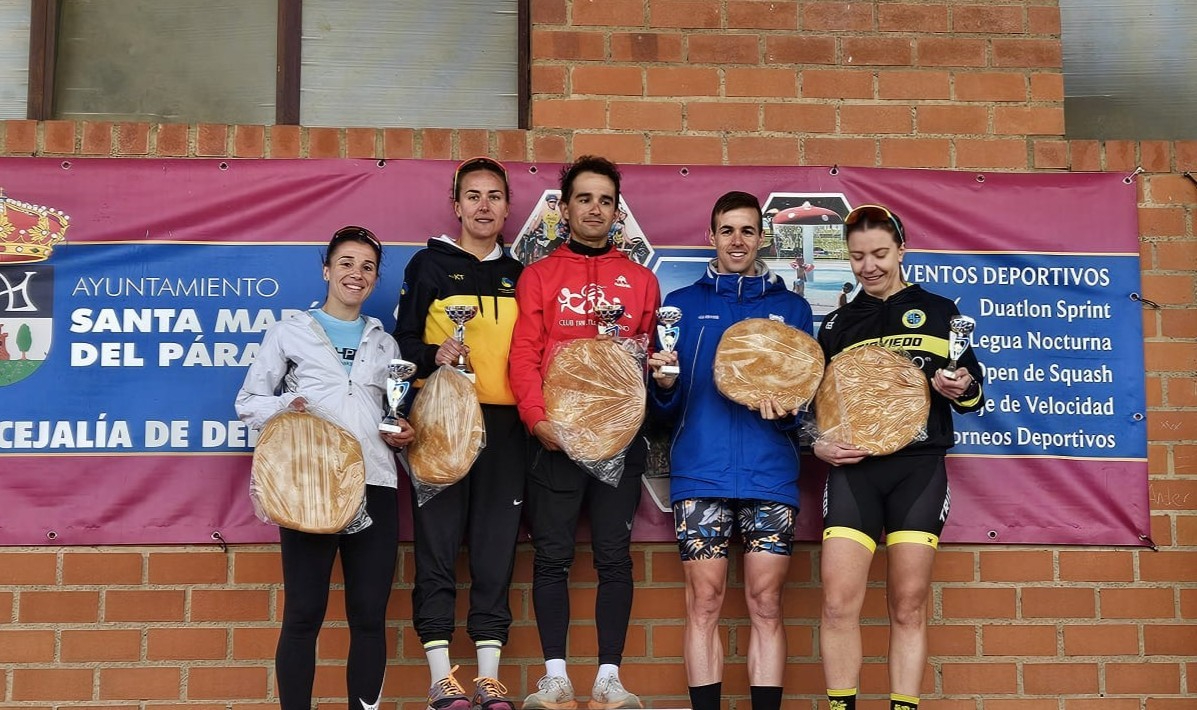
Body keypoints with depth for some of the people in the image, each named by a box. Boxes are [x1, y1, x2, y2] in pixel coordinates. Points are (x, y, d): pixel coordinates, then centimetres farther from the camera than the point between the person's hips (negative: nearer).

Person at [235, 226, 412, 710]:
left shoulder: (384, 342, 20)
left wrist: (404, 432, 3)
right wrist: (284, 407, -10)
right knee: (303, 614, -4)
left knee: (370, 615, 0)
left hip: (374, 483, 3)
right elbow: (249, 402, 10)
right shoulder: (290, 331, 10)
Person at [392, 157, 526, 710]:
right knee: (438, 545, -3)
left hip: (503, 423, 3)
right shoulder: (429, 265, 6)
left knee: (496, 549, 2)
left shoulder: (519, 275, 16)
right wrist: (434, 354, -16)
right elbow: (404, 340, 3)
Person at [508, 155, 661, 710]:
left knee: (614, 555, 2)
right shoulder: (539, 276, 8)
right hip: (555, 435, -1)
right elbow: (525, 353, 0)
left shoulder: (641, 280, 13)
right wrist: (537, 418, -14)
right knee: (553, 556, 0)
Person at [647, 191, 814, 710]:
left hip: (770, 476, 1)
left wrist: (785, 410, -12)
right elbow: (668, 408, 8)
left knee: (766, 604, 1)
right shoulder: (681, 304, 11)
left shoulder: (791, 307, 13)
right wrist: (664, 383, -14)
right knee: (704, 603, -1)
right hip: (700, 475, 0)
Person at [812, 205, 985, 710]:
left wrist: (962, 390, -13)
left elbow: (974, 392, 10)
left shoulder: (938, 311, 10)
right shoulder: (836, 325, 14)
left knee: (908, 606, 1)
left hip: (919, 467, -1)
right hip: (853, 467, 1)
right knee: (839, 602, -9)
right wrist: (818, 444, -2)